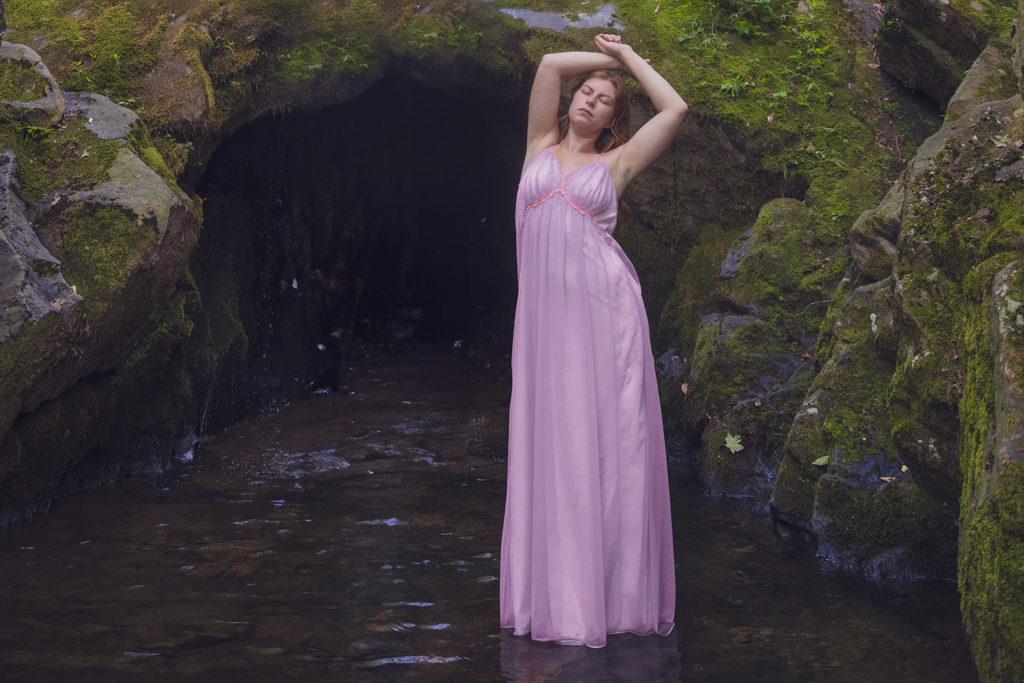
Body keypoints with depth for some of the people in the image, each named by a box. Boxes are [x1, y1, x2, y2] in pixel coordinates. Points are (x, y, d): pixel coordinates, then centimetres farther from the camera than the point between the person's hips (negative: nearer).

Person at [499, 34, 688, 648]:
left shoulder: (616, 163, 13)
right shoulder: (541, 146, 18)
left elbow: (675, 108, 6)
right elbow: (549, 65, 8)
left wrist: (628, 57, 17)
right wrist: (604, 59, 20)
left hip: (603, 304, -2)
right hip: (545, 306, 2)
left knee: (606, 440, -4)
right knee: (551, 443, 0)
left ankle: (610, 591, -2)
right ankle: (555, 592, 2)